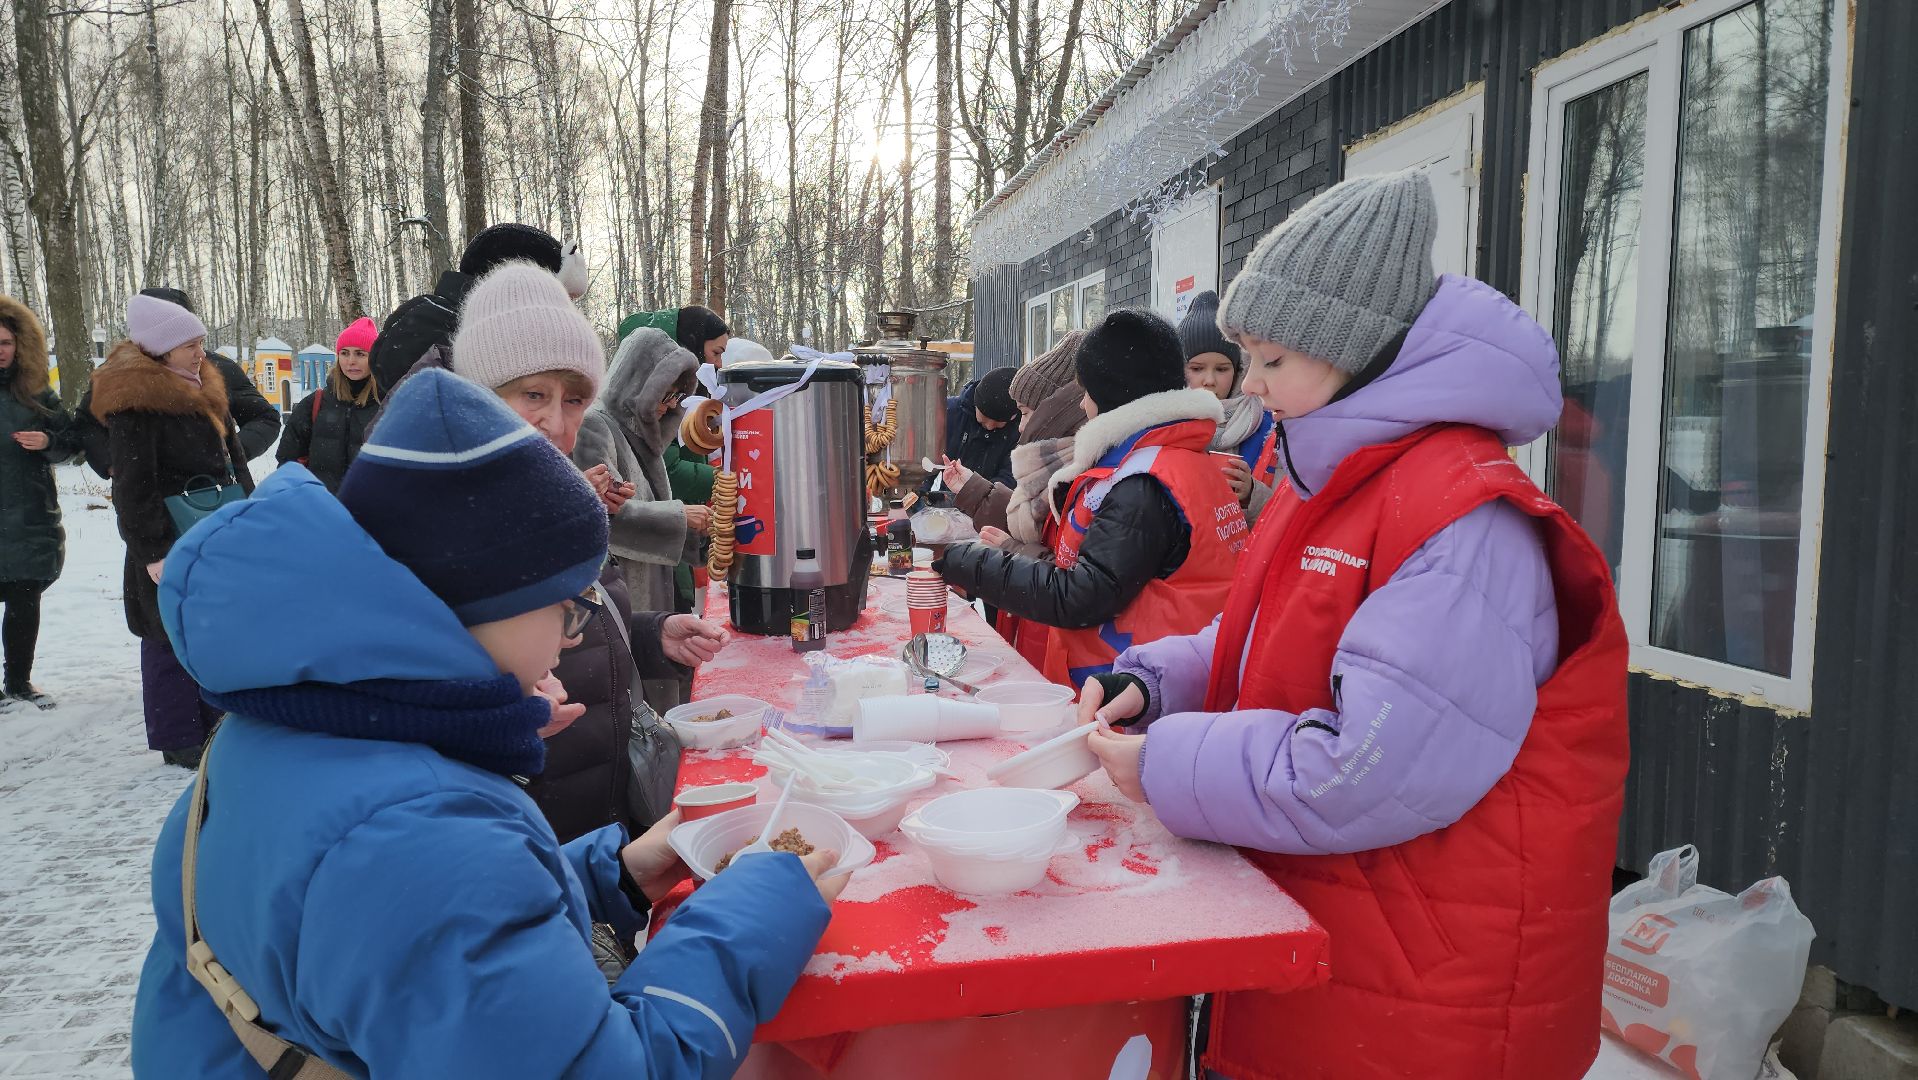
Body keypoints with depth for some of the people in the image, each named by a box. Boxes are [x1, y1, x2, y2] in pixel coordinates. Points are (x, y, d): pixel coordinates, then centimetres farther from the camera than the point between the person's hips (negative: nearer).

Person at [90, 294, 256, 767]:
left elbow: (232, 454, 20)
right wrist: (152, 551, -18)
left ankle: (215, 722, 26)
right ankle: (179, 740, 11)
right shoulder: (133, 400, -14)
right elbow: (133, 486, -16)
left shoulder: (202, 387, 11)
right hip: (170, 542, -8)